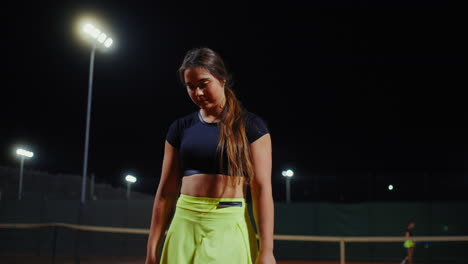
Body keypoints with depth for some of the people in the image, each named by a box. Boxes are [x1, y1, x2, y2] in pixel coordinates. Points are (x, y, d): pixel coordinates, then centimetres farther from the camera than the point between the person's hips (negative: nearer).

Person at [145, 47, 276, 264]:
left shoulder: (250, 125, 1)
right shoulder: (181, 128, 10)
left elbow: (262, 189, -5)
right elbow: (166, 191, 9)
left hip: (229, 226, -3)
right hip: (184, 225, 3)